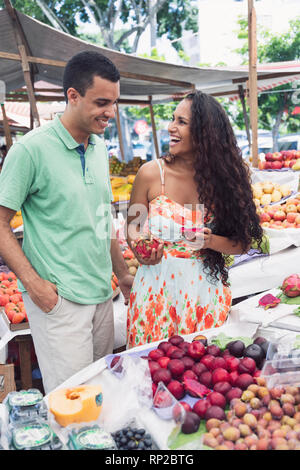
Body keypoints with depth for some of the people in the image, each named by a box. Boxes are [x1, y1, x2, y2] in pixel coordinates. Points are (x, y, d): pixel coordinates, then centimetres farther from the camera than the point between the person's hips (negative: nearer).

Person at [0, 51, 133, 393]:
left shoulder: (99, 146, 9)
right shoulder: (31, 149, -13)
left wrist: (122, 274, 19)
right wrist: (33, 283, -17)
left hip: (101, 293, 7)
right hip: (58, 299, -7)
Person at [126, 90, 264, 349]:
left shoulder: (223, 177, -3)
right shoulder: (151, 173, -7)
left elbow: (243, 243, -1)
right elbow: (133, 228, 4)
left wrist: (210, 241, -19)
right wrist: (143, 254, -16)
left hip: (205, 292, 1)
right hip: (157, 289, -1)